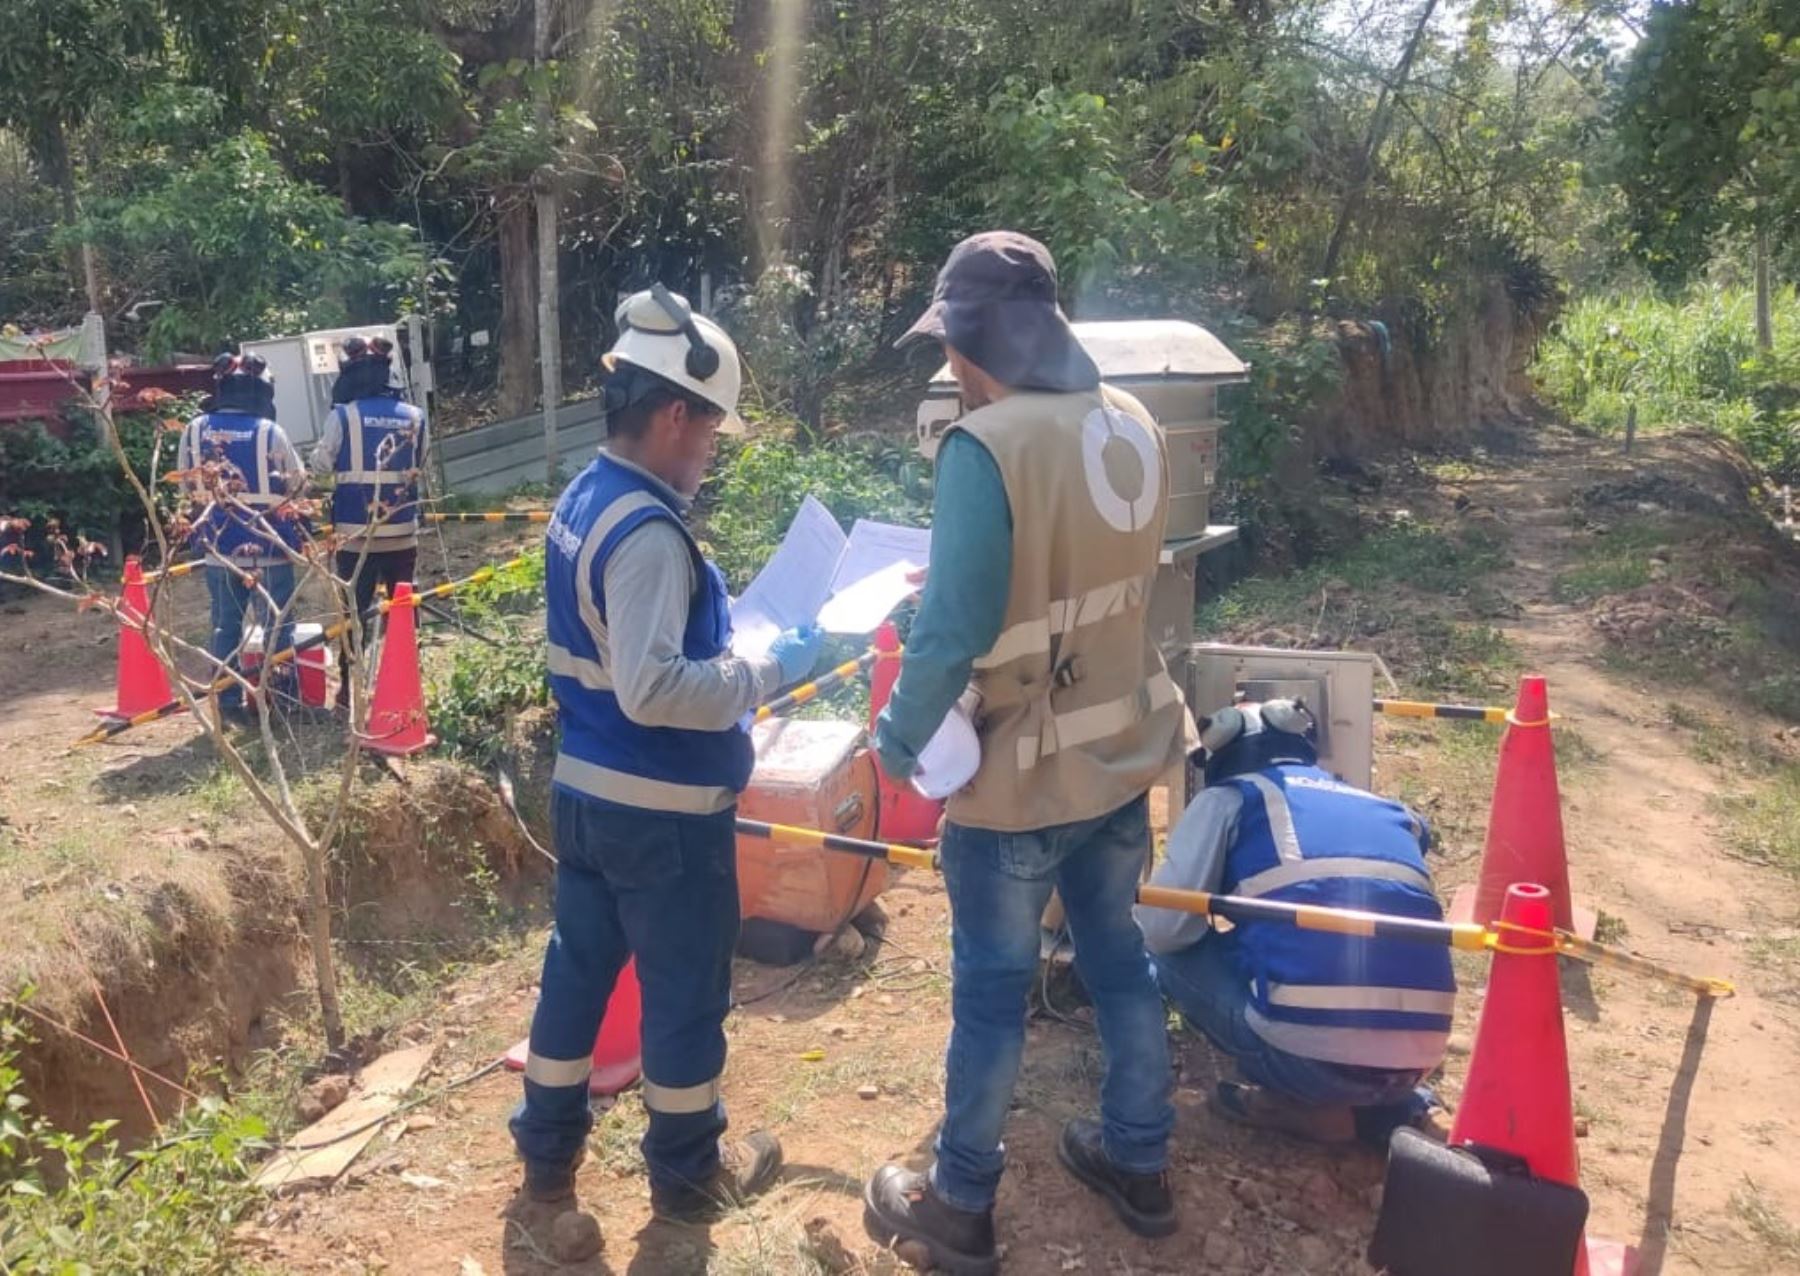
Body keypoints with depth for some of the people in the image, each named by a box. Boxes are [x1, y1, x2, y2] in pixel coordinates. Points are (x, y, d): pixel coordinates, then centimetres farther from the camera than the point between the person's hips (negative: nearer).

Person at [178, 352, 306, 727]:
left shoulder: (195, 430, -1)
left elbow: (186, 484, 8)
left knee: (224, 624, 12)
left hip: (218, 545, 4)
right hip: (267, 545, -3)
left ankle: (228, 702, 14)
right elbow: (298, 482, -2)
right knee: (277, 624, 6)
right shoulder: (268, 432, -12)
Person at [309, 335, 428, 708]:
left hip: (356, 533, -2)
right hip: (403, 531, 2)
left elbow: (321, 465, -1)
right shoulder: (414, 416, 1)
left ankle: (349, 689, 10)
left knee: (354, 611, 6)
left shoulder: (343, 416, -9)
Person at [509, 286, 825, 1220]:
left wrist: (729, 630, 9)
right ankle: (687, 1170, 28)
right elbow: (652, 689, -31)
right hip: (662, 809, -9)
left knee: (579, 963, 20)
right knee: (684, 987, 9)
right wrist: (768, 668, -20)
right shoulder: (648, 532, -25)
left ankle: (548, 1147, 36)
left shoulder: (582, 500, 6)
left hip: (586, 788, 9)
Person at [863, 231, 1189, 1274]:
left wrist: (899, 738, -8)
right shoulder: (1134, 427, -1)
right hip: (1123, 753, 7)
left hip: (1021, 776, -6)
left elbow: (954, 629, -24)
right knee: (1121, 958, 21)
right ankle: (1140, 1164, 39)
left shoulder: (988, 445, -24)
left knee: (992, 989, 9)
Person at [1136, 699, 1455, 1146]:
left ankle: (1310, 1105, 7)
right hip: (1418, 1057, 6)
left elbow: (1161, 929, 3)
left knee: (1172, 953, 17)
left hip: (1311, 1057, -6)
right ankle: (1381, 1103, 14)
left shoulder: (1227, 797, 12)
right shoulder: (1391, 812, 25)